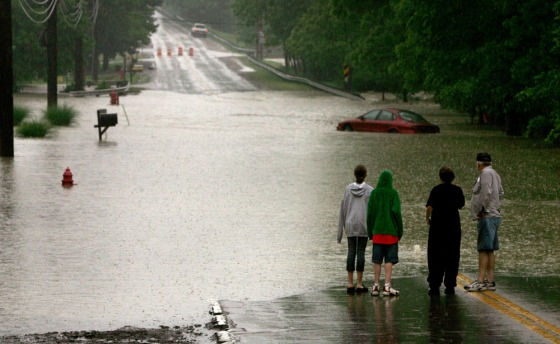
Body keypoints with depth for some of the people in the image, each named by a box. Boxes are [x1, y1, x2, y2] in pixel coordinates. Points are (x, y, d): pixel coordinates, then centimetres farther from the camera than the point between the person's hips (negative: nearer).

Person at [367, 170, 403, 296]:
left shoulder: (374, 193, 3)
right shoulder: (393, 193, -5)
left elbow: (369, 213, 2)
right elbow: (396, 211, -10)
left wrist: (370, 231, 9)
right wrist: (400, 231, -3)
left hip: (377, 231, 2)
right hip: (391, 231, -2)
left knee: (377, 260, 7)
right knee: (389, 259, -1)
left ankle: (376, 286, 8)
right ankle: (387, 286, -7)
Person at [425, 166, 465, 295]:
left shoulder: (436, 190, -6)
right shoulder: (457, 190, 1)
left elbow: (429, 206, -14)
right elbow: (461, 205, 13)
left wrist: (427, 218, 2)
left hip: (437, 225, -2)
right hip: (453, 226, 2)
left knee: (435, 257, 2)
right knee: (452, 256, 7)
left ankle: (434, 286, -3)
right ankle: (450, 285, 5)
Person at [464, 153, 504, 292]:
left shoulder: (486, 173, -11)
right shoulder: (495, 174, 18)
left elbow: (486, 193, -20)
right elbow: (500, 194, 25)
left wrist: (481, 210, -12)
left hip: (487, 216, -10)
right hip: (493, 215, 10)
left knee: (484, 249, -12)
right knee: (489, 250, 10)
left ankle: (480, 281, -16)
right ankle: (490, 281, 12)